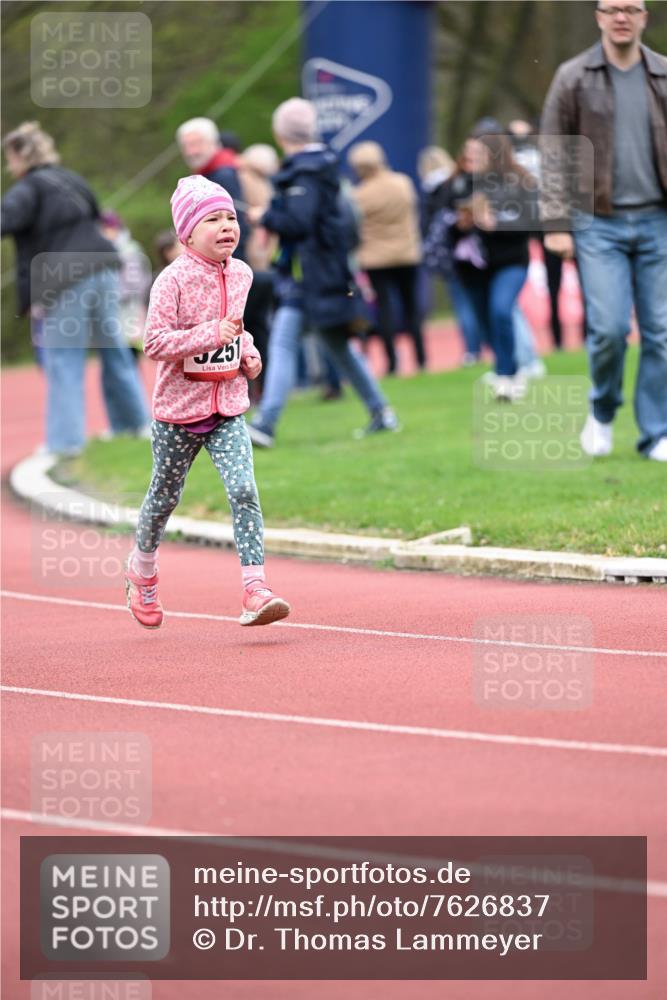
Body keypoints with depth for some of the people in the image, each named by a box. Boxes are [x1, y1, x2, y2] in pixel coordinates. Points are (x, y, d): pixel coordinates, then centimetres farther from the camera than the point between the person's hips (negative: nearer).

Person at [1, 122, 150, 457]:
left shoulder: (29, 188, -7)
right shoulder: (72, 181, 17)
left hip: (65, 282, -7)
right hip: (101, 269, 7)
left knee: (63, 361, -3)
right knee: (113, 347, 17)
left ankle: (65, 438, -5)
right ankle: (132, 420, 26)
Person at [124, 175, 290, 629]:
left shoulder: (241, 274, 5)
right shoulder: (174, 280, -15)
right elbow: (156, 341, -23)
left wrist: (248, 351, 5)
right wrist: (213, 334, -29)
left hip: (228, 409, 4)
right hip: (180, 407, -4)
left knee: (244, 490, -14)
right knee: (165, 497, 13)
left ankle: (255, 591, -19)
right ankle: (142, 570, 41)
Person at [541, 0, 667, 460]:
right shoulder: (574, 78, 1)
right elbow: (554, 155, 0)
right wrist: (557, 224, -6)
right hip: (599, 223, -2)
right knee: (609, 328, -9)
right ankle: (603, 413, 17)